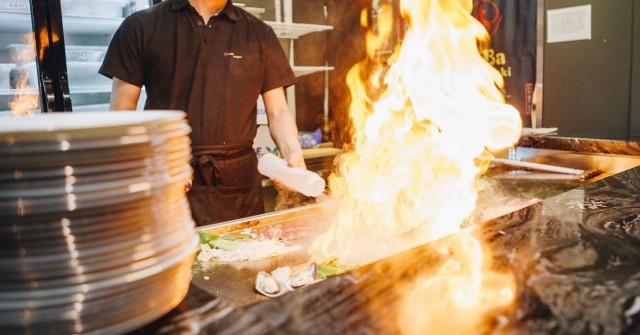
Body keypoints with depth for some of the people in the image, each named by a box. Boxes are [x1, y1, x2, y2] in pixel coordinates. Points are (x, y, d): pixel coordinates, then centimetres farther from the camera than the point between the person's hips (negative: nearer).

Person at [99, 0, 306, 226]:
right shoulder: (142, 26, 6)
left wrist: (293, 153, -10)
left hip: (237, 185, 1)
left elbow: (278, 112, 9)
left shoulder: (259, 34, 10)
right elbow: (121, 114, 4)